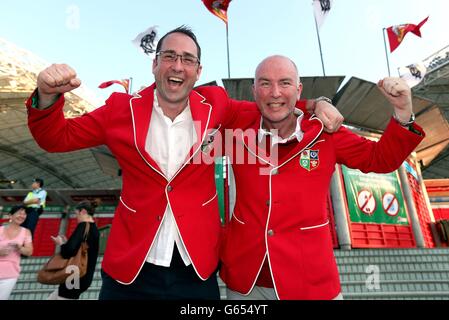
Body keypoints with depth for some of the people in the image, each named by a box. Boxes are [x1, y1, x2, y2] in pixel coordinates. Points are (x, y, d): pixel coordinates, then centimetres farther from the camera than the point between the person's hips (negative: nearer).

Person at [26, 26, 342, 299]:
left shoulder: (215, 107, -3)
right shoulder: (123, 108, -4)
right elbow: (57, 137, 5)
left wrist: (316, 104, -4)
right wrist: (48, 98, -14)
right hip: (130, 265, 1)